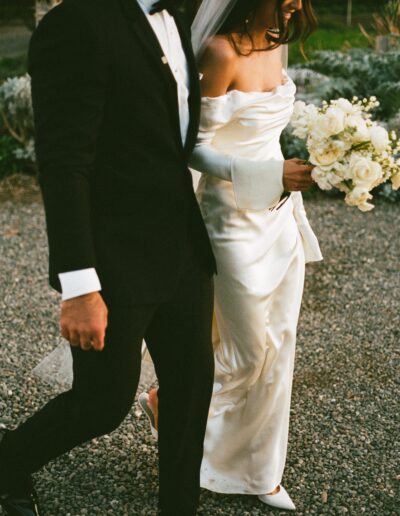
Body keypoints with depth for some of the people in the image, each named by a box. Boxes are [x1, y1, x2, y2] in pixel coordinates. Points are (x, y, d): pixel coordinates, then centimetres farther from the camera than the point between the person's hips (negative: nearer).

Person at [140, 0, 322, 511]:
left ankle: (259, 471, 29)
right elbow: (196, 147, -16)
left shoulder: (275, 42, 6)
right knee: (249, 352, 3)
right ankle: (167, 401, 31)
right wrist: (268, 175, -27)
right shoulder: (221, 52, -18)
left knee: (279, 347, 12)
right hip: (236, 220, -8)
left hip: (279, 217, 8)